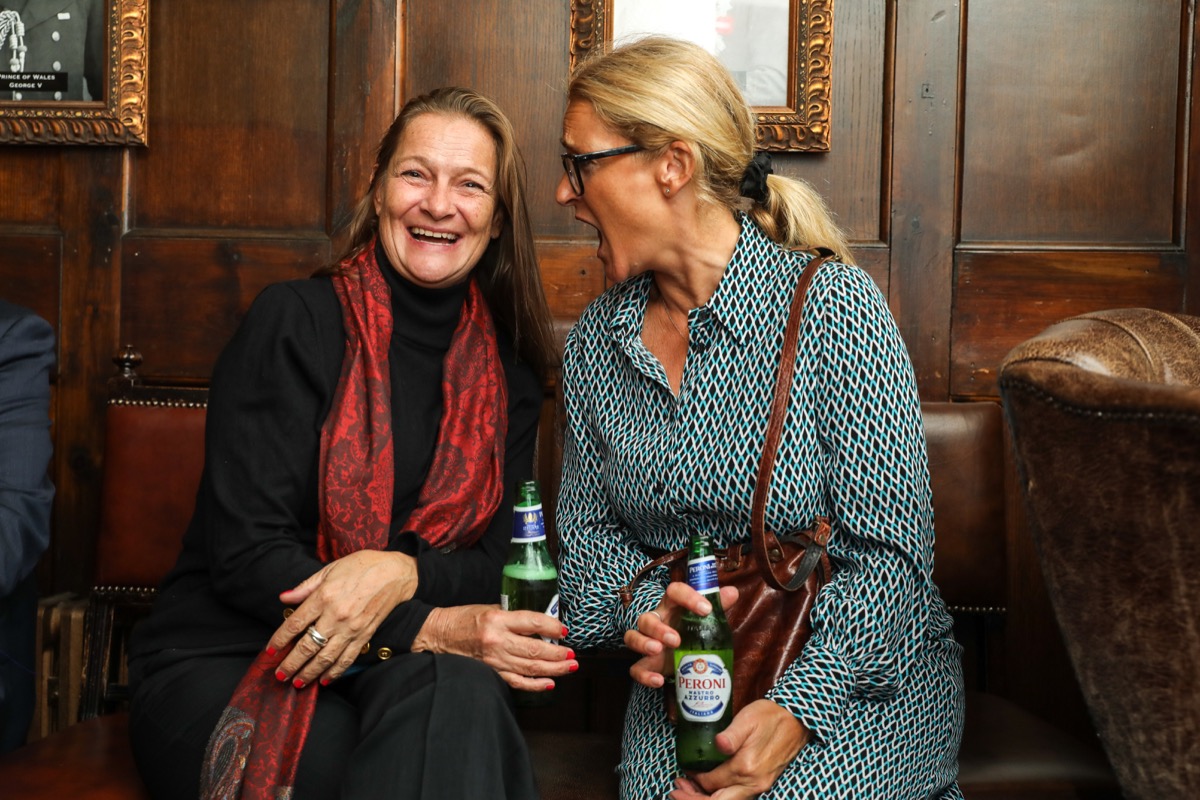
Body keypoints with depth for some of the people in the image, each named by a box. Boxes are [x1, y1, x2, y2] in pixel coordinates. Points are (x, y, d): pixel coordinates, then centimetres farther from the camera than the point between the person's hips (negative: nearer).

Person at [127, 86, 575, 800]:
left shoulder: (509, 372, 9)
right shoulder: (296, 321, -4)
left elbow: (492, 563, 5)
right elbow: (243, 551, -11)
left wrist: (400, 572, -20)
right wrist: (429, 630, -23)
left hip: (388, 675, 4)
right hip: (223, 666, -3)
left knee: (457, 691, -33)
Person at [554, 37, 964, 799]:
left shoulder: (833, 305, -13)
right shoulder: (597, 339, 4)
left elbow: (892, 552, -15)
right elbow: (587, 532, 11)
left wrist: (795, 710, -25)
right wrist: (642, 606, -11)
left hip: (861, 678, -3)